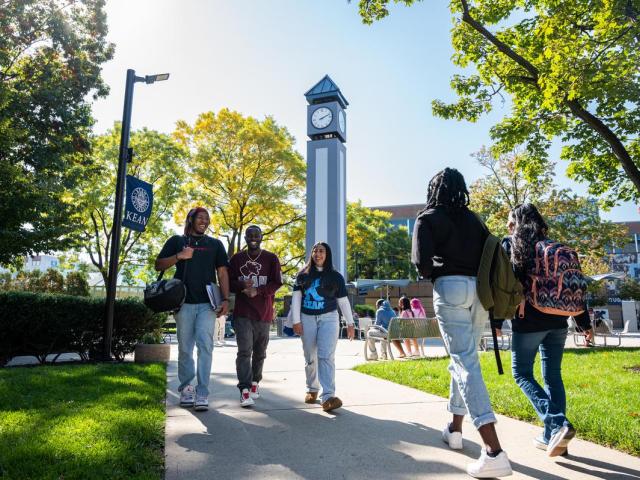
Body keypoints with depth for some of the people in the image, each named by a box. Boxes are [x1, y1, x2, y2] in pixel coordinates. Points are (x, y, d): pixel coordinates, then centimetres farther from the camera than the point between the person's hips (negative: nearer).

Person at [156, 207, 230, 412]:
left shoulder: (215, 244, 15)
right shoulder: (176, 241, 14)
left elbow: (222, 272, 10)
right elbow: (158, 265, 10)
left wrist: (225, 299, -1)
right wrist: (178, 256, -7)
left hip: (207, 304, 0)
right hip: (184, 302, 1)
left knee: (205, 346, -9)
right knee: (185, 348, 7)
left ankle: (202, 393, -8)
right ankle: (186, 388, 20)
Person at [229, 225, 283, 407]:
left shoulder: (271, 258, 3)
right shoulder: (237, 258, 8)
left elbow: (277, 283, -3)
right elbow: (228, 282, 7)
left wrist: (257, 291, -18)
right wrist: (242, 285, -15)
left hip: (263, 313, 1)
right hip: (242, 313, -1)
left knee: (259, 352, 13)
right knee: (244, 350, -11)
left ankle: (255, 382, 31)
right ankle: (245, 390, -10)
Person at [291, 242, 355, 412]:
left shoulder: (335, 276, 6)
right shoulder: (303, 275, 8)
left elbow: (343, 301, 9)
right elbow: (296, 297, 5)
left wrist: (350, 323, 7)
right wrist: (296, 320, -4)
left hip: (328, 318, -2)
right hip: (307, 319, 2)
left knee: (326, 356, -14)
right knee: (310, 357, 9)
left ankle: (328, 397, -18)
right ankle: (312, 390, 27)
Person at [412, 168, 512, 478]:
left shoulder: (429, 218, 2)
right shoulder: (473, 219, 19)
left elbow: (421, 261, -8)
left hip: (451, 288, -6)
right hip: (479, 290, 6)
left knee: (466, 363, -9)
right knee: (462, 359, 18)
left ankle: (494, 451, -16)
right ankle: (455, 429, 30)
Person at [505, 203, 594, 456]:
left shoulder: (511, 245, -4)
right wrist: (584, 323, 15)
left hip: (527, 322, -5)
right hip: (557, 321, 6)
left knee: (522, 373, 6)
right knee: (553, 376, 12)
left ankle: (557, 424, -10)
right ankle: (552, 437, 17)